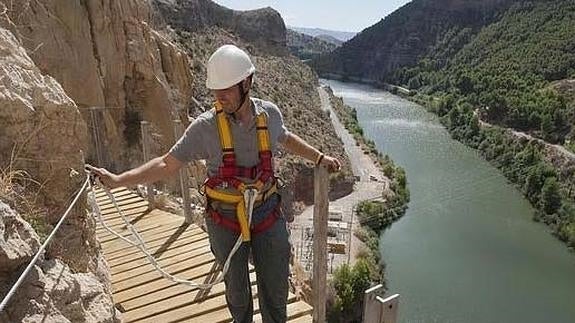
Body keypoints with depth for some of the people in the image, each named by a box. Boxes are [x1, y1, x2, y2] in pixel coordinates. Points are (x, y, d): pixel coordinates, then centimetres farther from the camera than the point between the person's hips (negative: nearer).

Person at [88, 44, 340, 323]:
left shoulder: (269, 113, -8)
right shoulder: (206, 126, -16)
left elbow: (286, 139, 14)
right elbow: (167, 164, -11)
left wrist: (320, 158, 18)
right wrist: (117, 180, -18)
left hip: (268, 214, 2)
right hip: (226, 220, -1)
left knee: (275, 288, 13)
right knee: (236, 289, 19)